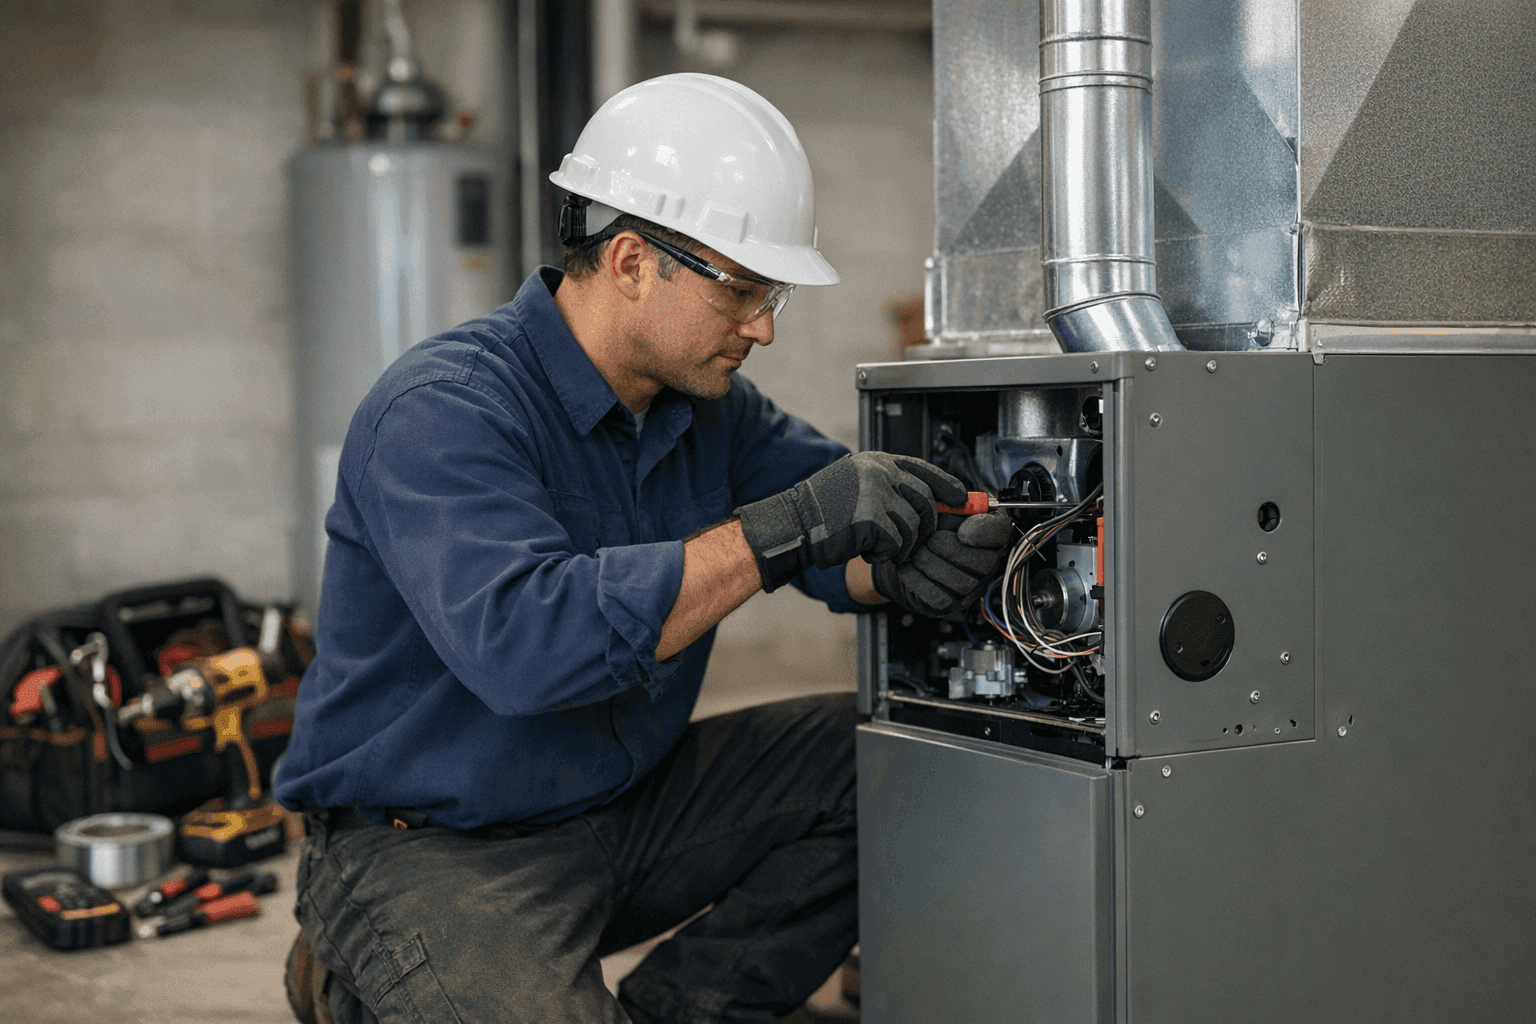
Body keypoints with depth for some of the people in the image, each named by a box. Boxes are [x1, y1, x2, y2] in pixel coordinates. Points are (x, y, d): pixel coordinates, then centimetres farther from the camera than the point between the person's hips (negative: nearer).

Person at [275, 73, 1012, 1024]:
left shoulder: (706, 399, 3)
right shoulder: (442, 411, -23)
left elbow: (838, 537, 4)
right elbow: (518, 640, -38)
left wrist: (902, 568, -22)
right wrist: (781, 529, -38)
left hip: (624, 802, 8)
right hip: (433, 850, -7)